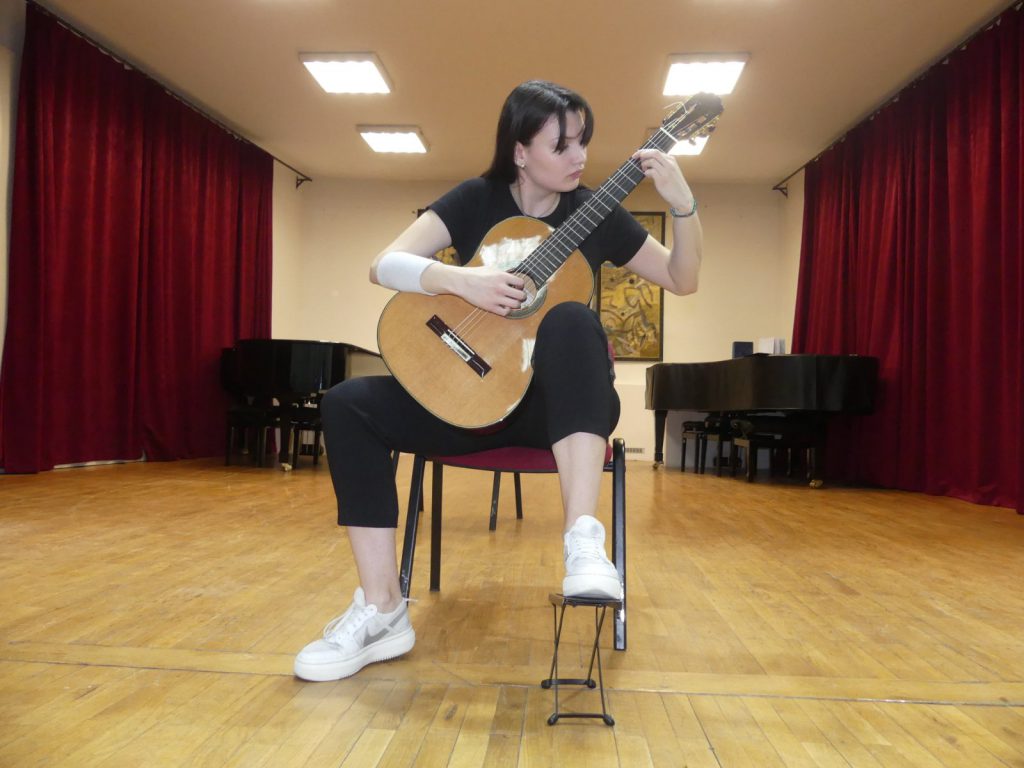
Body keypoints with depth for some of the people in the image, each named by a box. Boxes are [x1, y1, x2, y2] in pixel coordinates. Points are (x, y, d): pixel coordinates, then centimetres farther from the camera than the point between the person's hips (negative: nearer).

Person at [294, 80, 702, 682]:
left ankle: (585, 546, -44)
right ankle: (383, 611, -16)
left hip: (564, 401, -2)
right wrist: (462, 280, -25)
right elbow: (385, 265, -8)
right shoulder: (478, 200, 2)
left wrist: (683, 203, -9)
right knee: (349, 404, -17)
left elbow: (683, 280, 6)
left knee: (572, 320, -35)